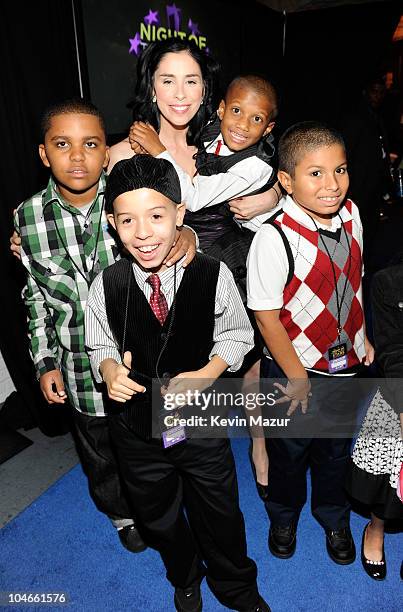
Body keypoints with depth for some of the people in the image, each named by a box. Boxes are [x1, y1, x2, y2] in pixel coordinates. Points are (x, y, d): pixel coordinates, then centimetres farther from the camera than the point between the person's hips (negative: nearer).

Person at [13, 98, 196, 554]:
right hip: (82, 373, 2)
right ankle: (122, 515, 56)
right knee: (101, 457, 25)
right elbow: (35, 297, 3)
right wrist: (45, 362, 3)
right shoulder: (27, 218, -7)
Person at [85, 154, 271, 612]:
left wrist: (206, 373, -21)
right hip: (137, 429, 2)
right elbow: (99, 345, 1)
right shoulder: (106, 285, -15)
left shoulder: (214, 275, -19)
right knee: (160, 520, 27)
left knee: (219, 514, 21)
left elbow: (235, 337, -5)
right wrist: (109, 369, -20)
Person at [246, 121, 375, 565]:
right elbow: (265, 314, -21)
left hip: (345, 364, 5)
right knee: (288, 450, 19)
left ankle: (333, 517, 54)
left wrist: (361, 338, 11)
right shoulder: (274, 238, -27)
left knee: (336, 446, 25)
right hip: (293, 369, -5)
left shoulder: (350, 215, -7)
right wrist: (297, 376, -13)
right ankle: (283, 516, 51)